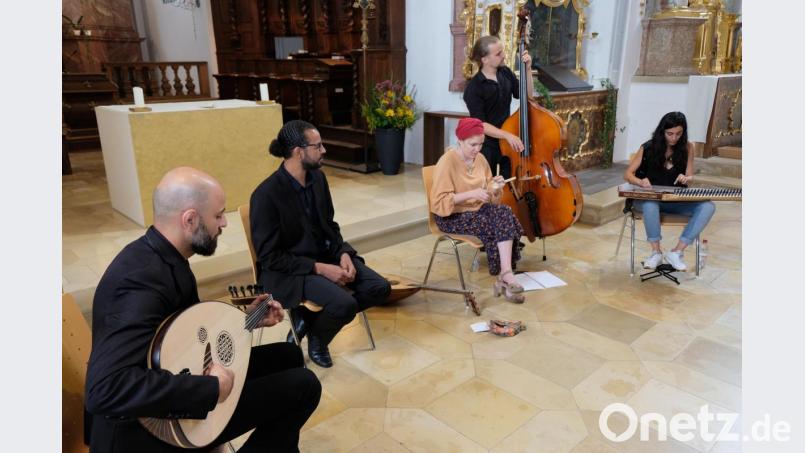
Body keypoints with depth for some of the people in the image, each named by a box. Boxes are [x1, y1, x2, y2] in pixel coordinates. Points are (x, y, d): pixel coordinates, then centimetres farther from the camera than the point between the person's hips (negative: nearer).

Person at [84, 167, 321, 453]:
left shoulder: (158, 257, -1)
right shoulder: (143, 279, -30)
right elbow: (105, 389, -40)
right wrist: (211, 389, -34)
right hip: (158, 426, -9)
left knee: (288, 356, 15)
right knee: (303, 386, -10)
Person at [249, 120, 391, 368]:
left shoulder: (318, 177, 1)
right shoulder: (266, 195, -21)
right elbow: (270, 257, -18)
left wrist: (344, 254, -8)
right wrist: (320, 269, -23)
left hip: (326, 255, 8)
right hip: (286, 270, -7)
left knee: (379, 288, -7)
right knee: (345, 304, -29)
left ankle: (311, 319, 8)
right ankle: (316, 337, 7)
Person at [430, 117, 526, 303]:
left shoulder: (480, 158, 5)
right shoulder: (447, 161, -15)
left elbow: (490, 197, 10)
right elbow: (440, 201, -20)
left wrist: (494, 188, -13)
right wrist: (472, 193, -27)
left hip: (478, 209, 6)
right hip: (452, 216, -6)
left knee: (504, 213, -23)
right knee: (498, 224, -25)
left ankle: (505, 275, -27)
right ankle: (505, 276, -13)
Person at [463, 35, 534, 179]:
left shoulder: (505, 73, 2)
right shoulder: (473, 88, -16)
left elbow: (526, 95, 5)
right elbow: (480, 124, -20)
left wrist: (527, 69, -6)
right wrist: (507, 135, -31)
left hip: (507, 144, 5)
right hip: (486, 147, -5)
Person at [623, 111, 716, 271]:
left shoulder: (687, 147, 2)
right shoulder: (648, 148, -5)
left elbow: (689, 177, 4)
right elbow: (627, 174, -4)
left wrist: (686, 179, -22)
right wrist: (641, 182, -27)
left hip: (676, 201, 3)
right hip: (649, 198, -3)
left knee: (708, 207, -25)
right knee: (650, 205, -40)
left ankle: (676, 252, -21)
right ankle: (656, 252, -21)